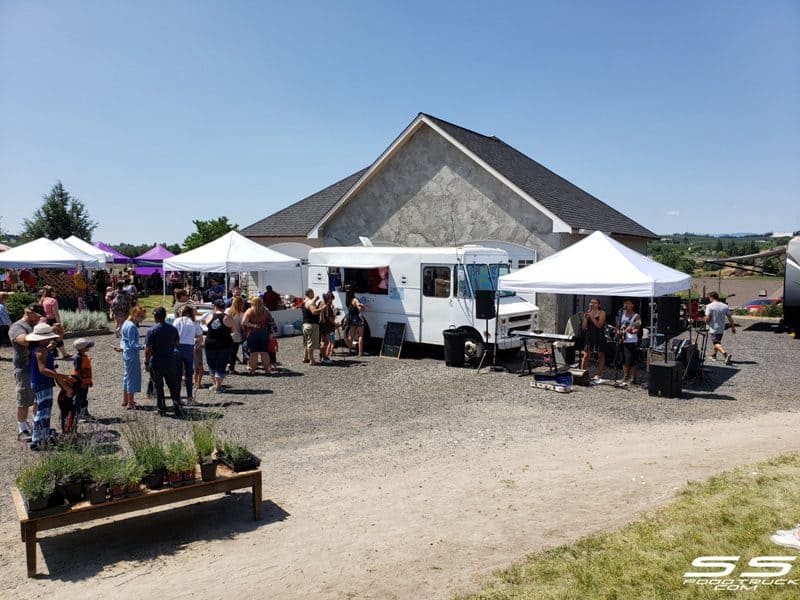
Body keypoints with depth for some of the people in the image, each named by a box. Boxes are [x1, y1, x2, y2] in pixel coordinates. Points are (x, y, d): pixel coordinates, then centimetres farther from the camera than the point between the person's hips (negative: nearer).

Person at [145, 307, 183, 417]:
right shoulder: (173, 329, -1)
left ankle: (161, 410, 20)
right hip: (170, 363, 3)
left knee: (158, 387, 12)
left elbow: (148, 349, -14)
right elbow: (177, 344, 10)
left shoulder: (152, 330, -13)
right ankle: (177, 410, 6)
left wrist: (146, 362, -4)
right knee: (174, 387, 9)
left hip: (156, 364, -3)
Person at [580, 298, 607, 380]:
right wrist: (585, 318, -8)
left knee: (601, 356, 4)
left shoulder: (602, 313, -2)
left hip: (599, 337, -3)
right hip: (589, 336, 3)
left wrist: (592, 317, -19)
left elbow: (599, 325, -15)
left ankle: (599, 374, 9)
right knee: (586, 355, -1)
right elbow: (584, 327, 6)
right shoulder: (588, 312, 9)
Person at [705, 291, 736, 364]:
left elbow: (707, 318, -19)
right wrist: (733, 327, 11)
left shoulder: (709, 306, -14)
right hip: (721, 328, 6)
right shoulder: (725, 306, 3)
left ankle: (725, 353, -31)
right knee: (718, 341, 23)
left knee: (716, 343, -8)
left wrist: (706, 321, 4)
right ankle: (714, 355, 36)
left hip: (713, 329, -6)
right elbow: (730, 318, 4)